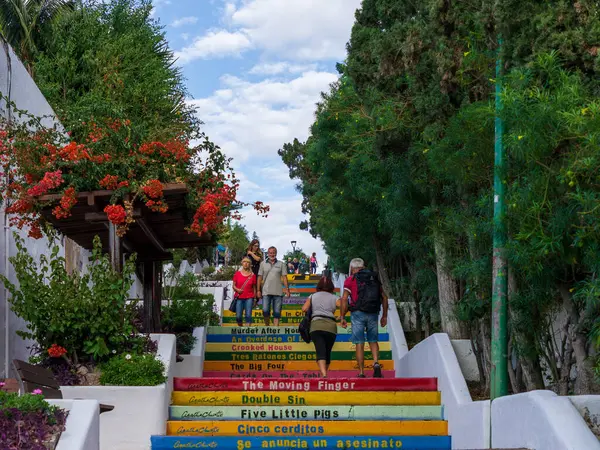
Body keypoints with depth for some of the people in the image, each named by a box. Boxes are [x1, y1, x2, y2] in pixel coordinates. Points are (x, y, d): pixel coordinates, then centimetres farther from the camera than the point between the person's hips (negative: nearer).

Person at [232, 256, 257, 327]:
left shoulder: (252, 275, 6)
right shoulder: (237, 273, 7)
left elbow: (254, 288, 9)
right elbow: (234, 285, 10)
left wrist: (255, 298, 6)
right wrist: (237, 289, -11)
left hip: (249, 298, 0)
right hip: (239, 298, 0)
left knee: (248, 315, -10)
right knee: (238, 316, -2)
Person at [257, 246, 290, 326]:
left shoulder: (281, 264, 7)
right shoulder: (263, 264, 8)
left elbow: (284, 277, 4)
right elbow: (260, 277, 7)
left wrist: (287, 288, -6)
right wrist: (258, 290, 2)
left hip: (278, 292, 0)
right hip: (266, 292, 0)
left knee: (277, 312, 2)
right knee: (265, 311, -6)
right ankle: (266, 326, 16)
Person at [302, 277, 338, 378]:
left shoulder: (313, 296, 17)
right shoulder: (334, 298, 16)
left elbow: (304, 309, 4)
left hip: (316, 325, -1)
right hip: (331, 326, 1)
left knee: (320, 352, -14)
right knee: (328, 352, 14)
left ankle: (323, 374, -33)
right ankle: (324, 373, 20)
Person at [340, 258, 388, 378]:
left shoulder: (350, 280, 2)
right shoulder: (374, 278, 14)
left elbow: (344, 299, -7)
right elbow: (384, 297, 13)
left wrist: (342, 317, -3)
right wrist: (384, 316, 18)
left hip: (358, 314, -3)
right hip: (373, 314, 3)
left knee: (359, 343, 2)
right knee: (373, 341, 15)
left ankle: (361, 373, 2)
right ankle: (376, 363, -9)